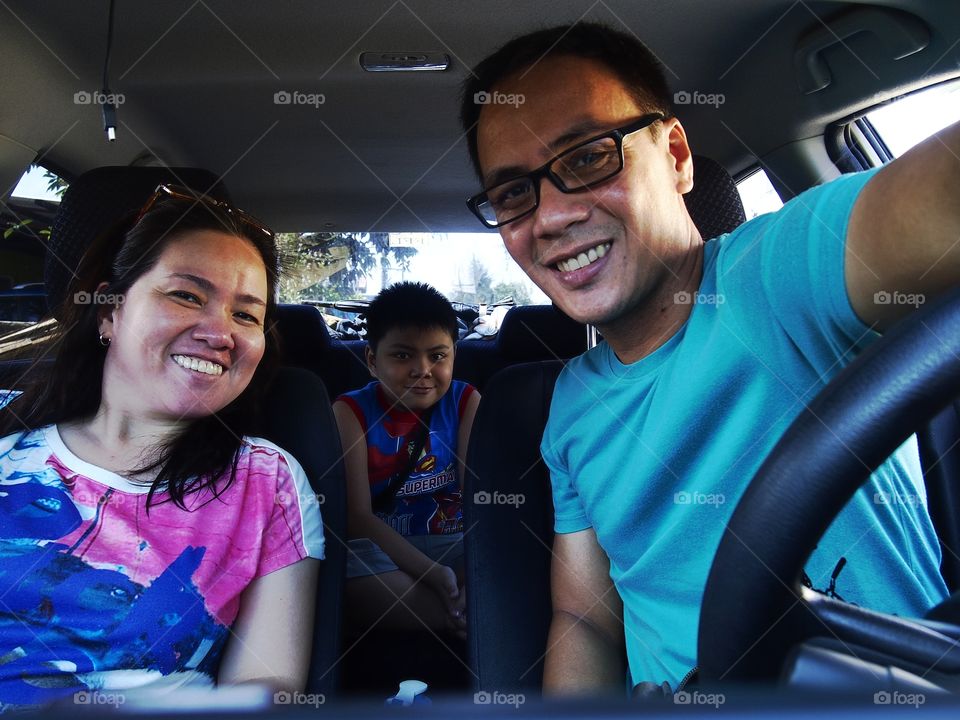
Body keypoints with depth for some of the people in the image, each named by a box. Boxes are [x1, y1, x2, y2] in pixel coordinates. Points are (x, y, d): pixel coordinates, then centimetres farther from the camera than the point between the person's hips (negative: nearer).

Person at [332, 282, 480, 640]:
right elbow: (358, 516, -12)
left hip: (454, 545, 0)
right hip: (379, 550, 1)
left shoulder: (465, 402, 1)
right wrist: (432, 573, -26)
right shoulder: (351, 412, -3)